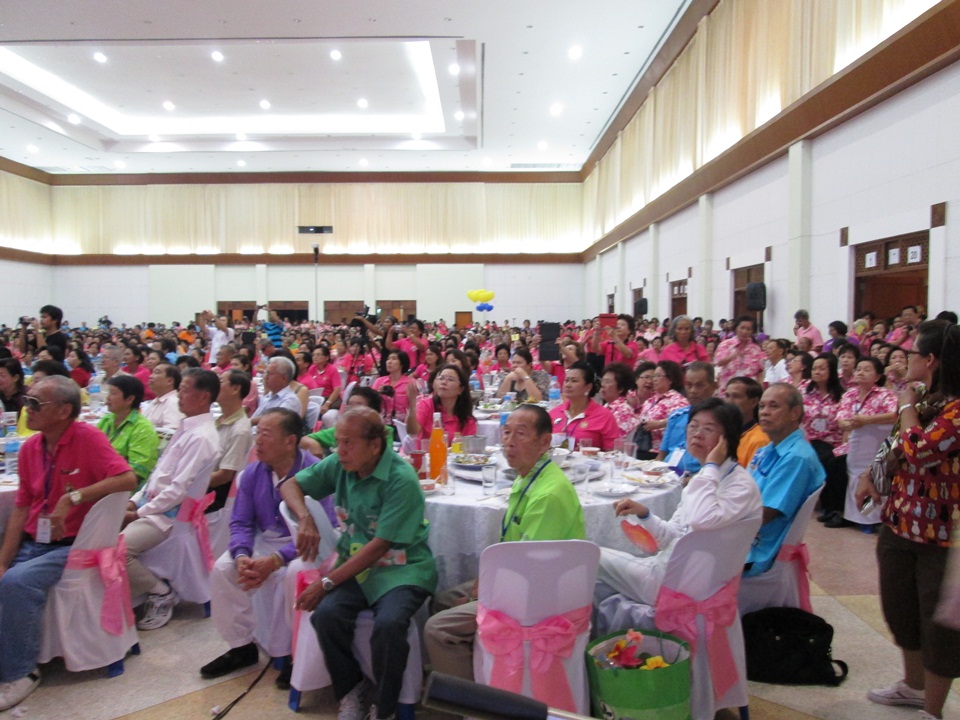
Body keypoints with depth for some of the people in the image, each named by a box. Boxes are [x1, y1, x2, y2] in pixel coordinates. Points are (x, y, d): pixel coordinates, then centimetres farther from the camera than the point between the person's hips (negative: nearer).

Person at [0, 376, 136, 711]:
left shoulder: (87, 437, -14)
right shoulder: (29, 448, 5)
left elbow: (128, 479, -24)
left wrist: (72, 498, -26)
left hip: (73, 545, -6)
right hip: (32, 543, 6)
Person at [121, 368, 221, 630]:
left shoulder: (202, 437, -19)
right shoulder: (186, 427, 11)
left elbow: (179, 489, -21)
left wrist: (139, 513, -13)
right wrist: (135, 501, 6)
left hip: (171, 513, -10)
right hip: (153, 502, 10)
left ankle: (162, 594, -1)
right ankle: (131, 591, 15)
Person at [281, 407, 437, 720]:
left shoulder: (402, 479, -20)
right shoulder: (339, 465, 0)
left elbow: (379, 546, -20)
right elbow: (290, 485, 11)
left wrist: (327, 582, -21)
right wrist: (305, 518, -10)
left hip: (402, 568, -5)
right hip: (355, 563, 5)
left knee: (388, 624, -33)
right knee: (326, 614, -24)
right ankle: (350, 689, 5)